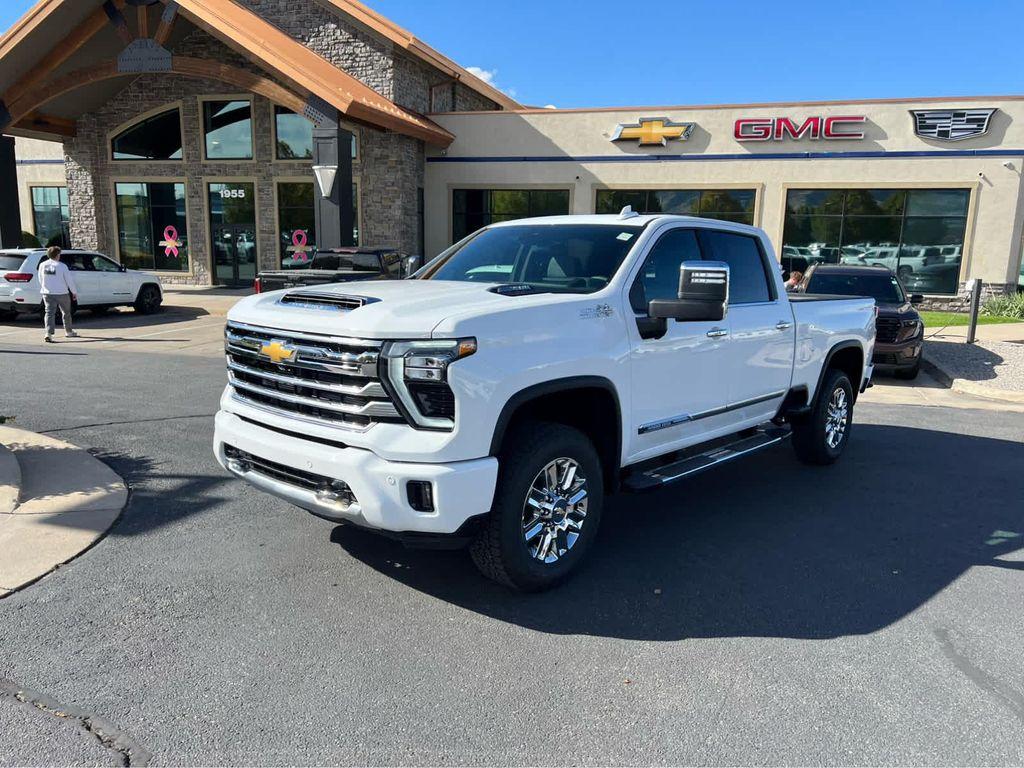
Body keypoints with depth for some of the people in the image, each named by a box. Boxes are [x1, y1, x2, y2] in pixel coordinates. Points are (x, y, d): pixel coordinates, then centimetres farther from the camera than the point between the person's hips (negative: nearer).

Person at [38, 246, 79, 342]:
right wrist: (74, 292, 3)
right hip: (62, 293, -3)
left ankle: (49, 333, -17)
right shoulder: (62, 266, -12)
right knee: (66, 313, 15)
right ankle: (69, 331, 29)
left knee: (49, 313, 0)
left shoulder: (42, 265, 2)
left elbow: (41, 280, 10)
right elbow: (69, 280, -8)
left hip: (47, 294, 3)